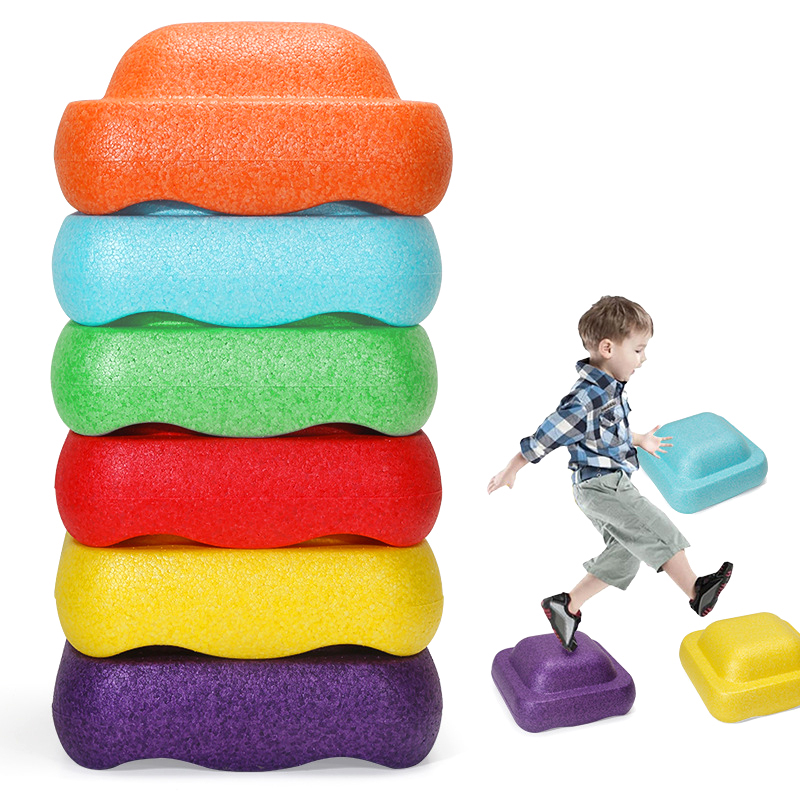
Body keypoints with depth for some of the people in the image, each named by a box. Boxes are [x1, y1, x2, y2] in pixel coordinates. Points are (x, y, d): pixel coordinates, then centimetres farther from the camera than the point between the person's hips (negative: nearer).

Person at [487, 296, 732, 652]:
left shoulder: (609, 388, 8)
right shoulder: (586, 398, -24)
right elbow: (544, 436, -19)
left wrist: (640, 441, 38)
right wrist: (510, 471, -12)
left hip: (610, 484, 11)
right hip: (600, 485, -10)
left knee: (624, 553, 14)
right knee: (658, 531, -12)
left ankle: (567, 605, 19)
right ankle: (696, 591, -5)